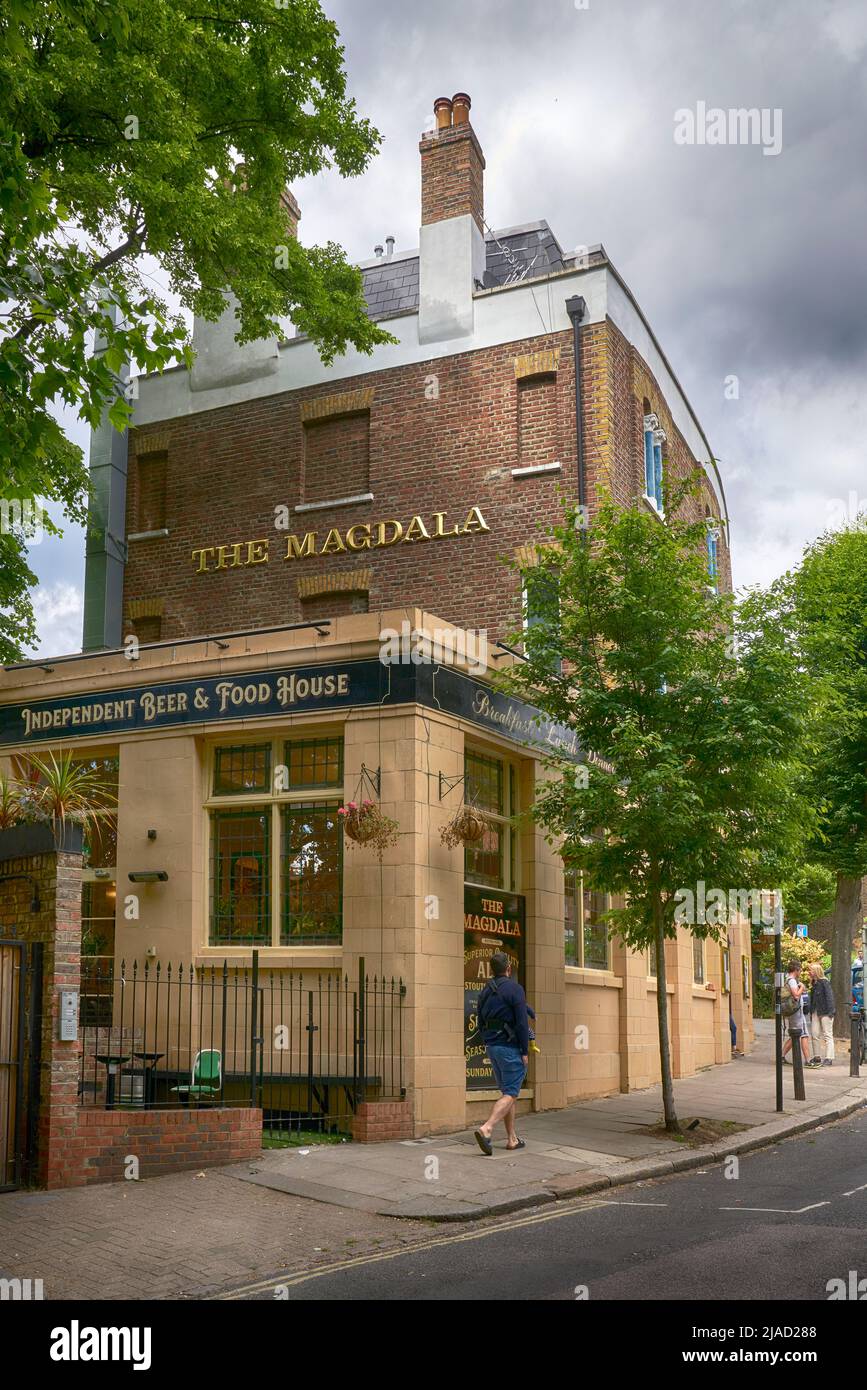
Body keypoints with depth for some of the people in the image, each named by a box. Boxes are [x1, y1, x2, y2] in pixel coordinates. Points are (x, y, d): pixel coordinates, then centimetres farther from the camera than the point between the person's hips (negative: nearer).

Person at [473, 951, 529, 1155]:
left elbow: (481, 1023, 14)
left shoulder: (485, 991, 12)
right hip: (511, 1046, -7)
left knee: (507, 1092, 15)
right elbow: (522, 1022, -15)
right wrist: (525, 1051, -11)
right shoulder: (514, 989, -11)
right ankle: (486, 1129, -25)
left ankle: (512, 1139, 15)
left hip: (492, 1046, 7)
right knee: (510, 1094, -7)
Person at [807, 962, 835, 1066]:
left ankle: (829, 1059, -1)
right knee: (814, 1034, 8)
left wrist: (830, 1012, -19)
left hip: (825, 1012, -8)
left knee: (827, 1036, -3)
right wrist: (811, 1012, 16)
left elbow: (829, 997, -14)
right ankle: (816, 1057, 16)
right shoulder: (814, 983, 13)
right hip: (816, 1012, 8)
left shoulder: (825, 982, -11)